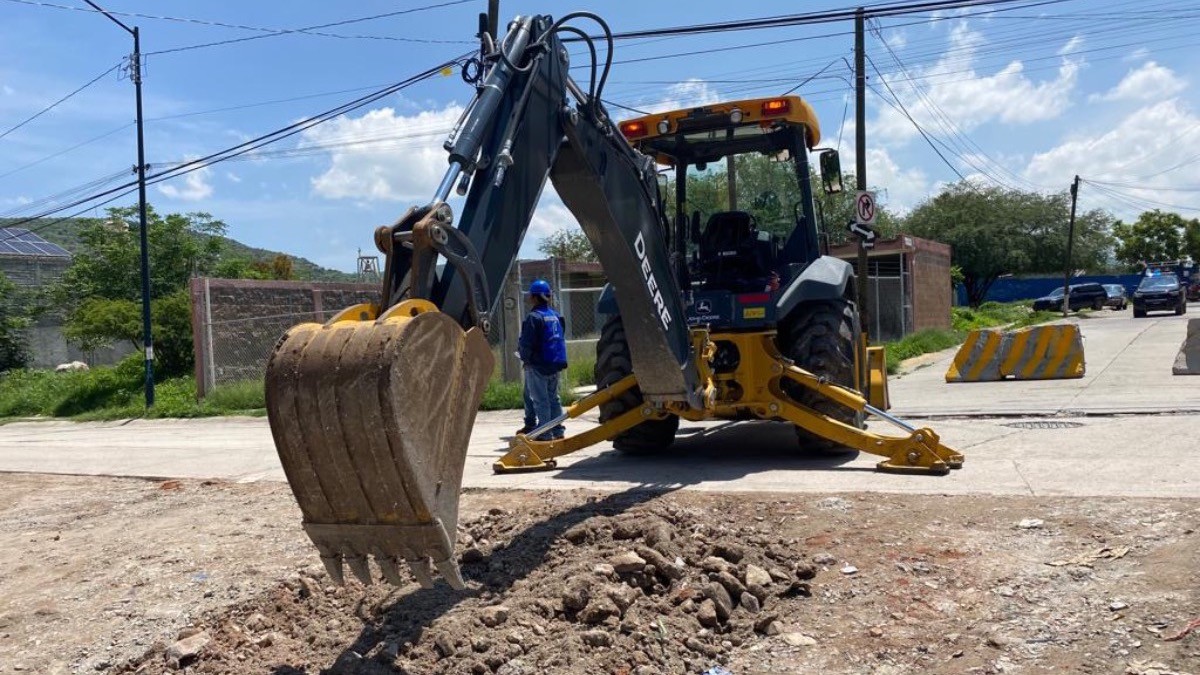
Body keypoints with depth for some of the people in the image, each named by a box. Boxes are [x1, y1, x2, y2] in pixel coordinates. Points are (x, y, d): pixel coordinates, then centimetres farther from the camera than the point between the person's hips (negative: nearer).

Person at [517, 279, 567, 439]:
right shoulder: (555, 316, 10)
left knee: (540, 399, -3)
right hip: (555, 365, 8)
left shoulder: (534, 317, -15)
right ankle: (558, 430, 18)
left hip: (538, 365, -8)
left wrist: (525, 356, -1)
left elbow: (526, 343, -19)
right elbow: (561, 339, 16)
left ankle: (545, 433, -4)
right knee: (553, 397, 15)